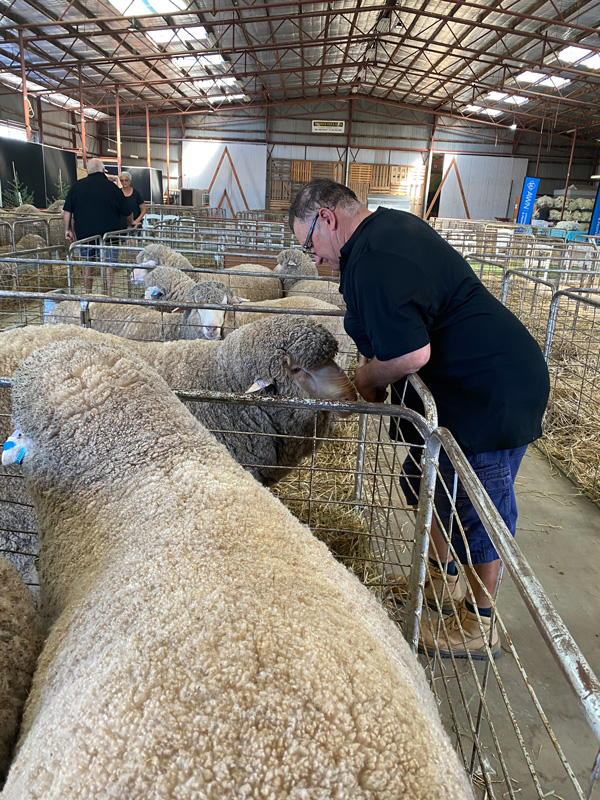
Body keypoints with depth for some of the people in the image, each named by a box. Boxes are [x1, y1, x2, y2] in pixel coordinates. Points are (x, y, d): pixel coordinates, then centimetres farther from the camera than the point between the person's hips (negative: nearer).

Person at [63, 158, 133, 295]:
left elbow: (67, 211, 6)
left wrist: (68, 230, 16)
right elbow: (127, 213, 4)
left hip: (84, 233, 3)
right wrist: (131, 224, 24)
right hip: (107, 233, -3)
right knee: (107, 265, -3)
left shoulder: (76, 186, 5)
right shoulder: (112, 187, -2)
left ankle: (87, 295, 23)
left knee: (87, 264, 16)